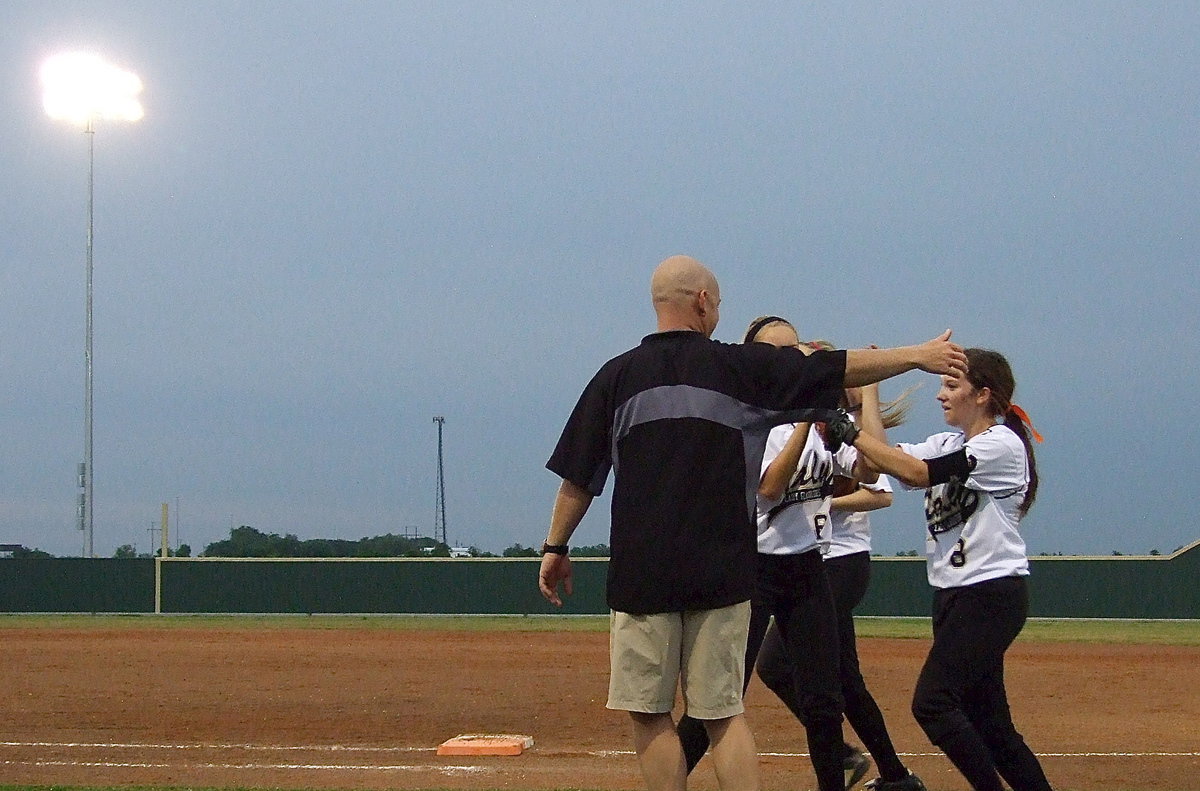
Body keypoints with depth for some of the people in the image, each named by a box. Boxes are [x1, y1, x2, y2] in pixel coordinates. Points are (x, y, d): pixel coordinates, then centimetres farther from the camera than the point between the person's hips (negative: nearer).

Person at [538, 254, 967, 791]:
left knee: (649, 713, 4)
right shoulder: (742, 368, 2)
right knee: (724, 712, 7)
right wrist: (918, 357, 16)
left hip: (640, 572, -1)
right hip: (721, 574, 1)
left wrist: (556, 549, 16)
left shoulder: (617, 376, 3)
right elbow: (840, 370, 5)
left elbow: (578, 478, 6)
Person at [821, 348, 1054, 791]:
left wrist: (851, 433, -21)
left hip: (992, 596, -9)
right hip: (953, 595, 9)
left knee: (932, 702, -17)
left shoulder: (1002, 444, -11)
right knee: (986, 718, 7)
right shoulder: (948, 444, 16)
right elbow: (880, 461, 4)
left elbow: (917, 473, -21)